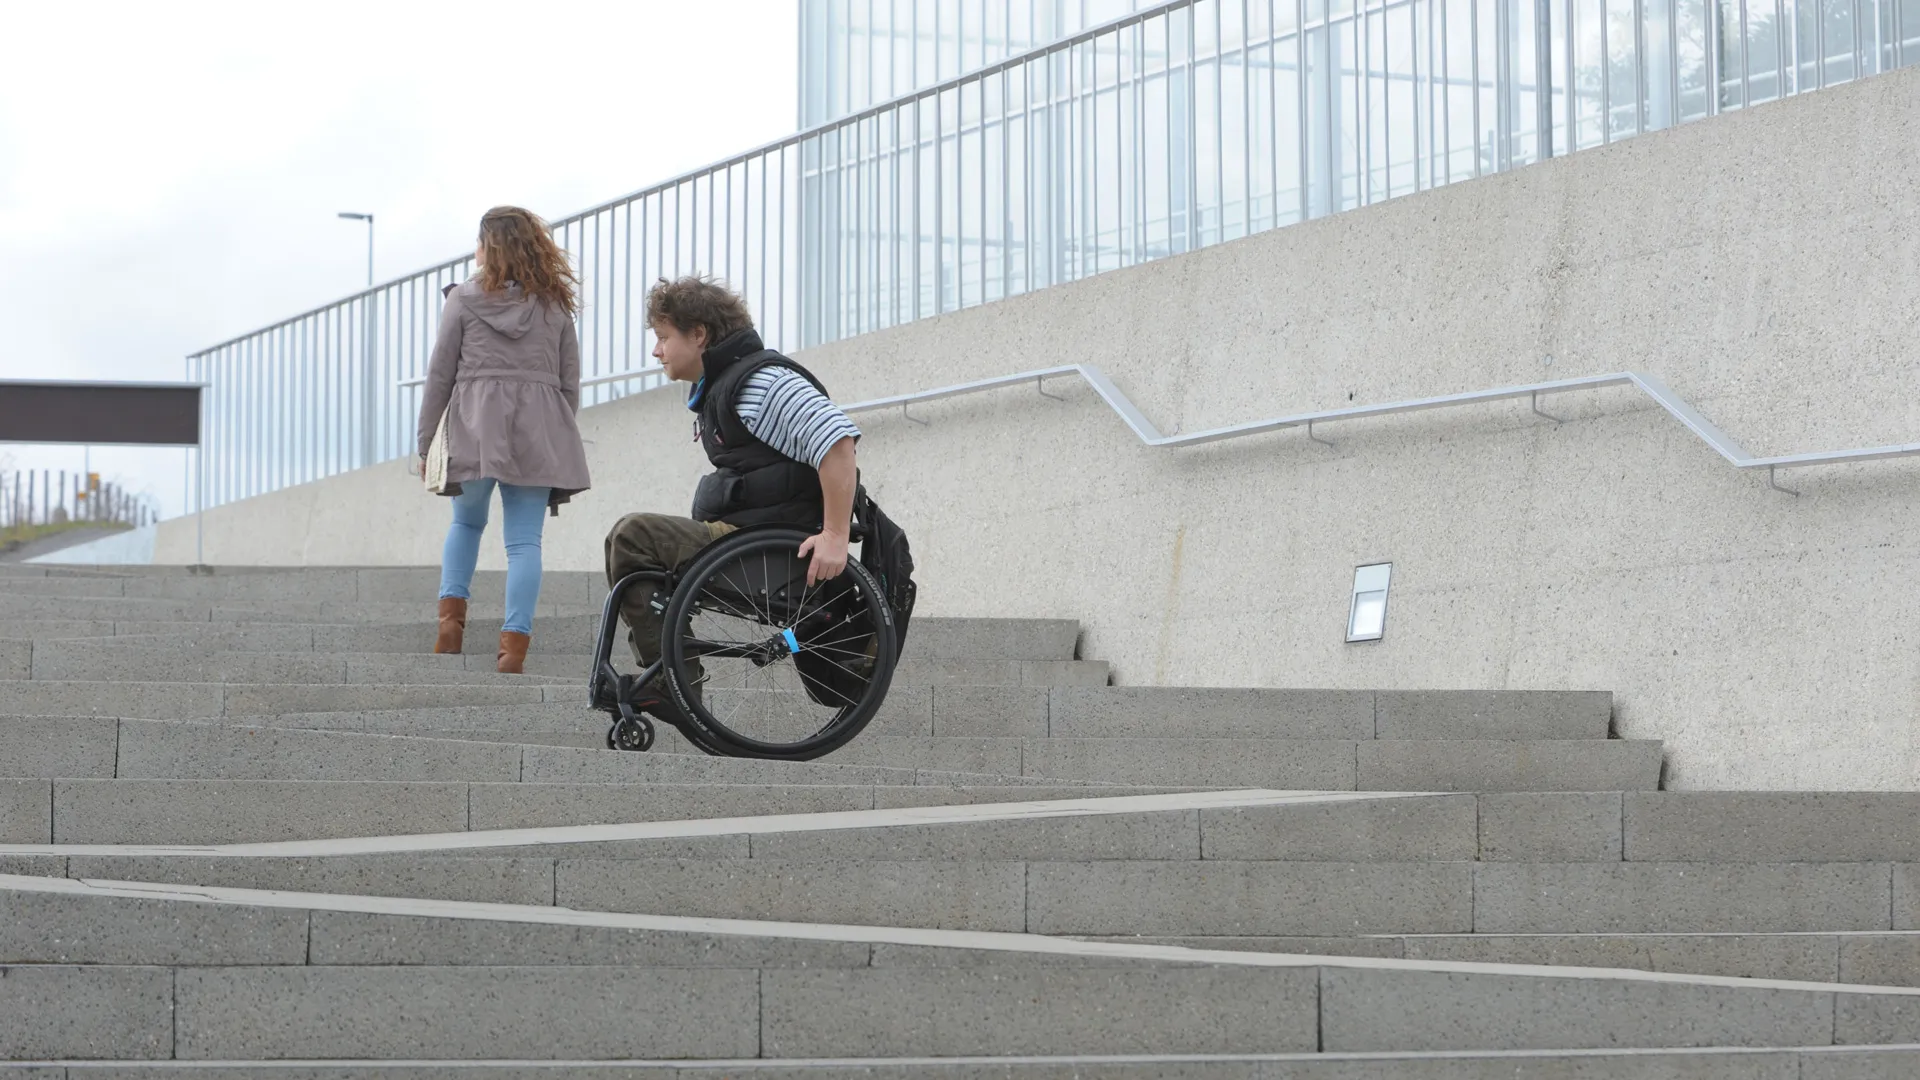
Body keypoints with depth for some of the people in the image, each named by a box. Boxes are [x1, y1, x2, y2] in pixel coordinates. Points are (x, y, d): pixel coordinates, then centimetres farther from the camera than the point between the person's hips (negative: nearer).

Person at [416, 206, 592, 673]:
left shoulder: (464, 300, 3)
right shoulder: (555, 305, 10)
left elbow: (440, 376, 3)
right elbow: (570, 382, 10)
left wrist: (426, 443, 9)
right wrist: (560, 439, 19)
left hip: (475, 425, -1)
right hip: (537, 432, 1)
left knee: (466, 521, 21)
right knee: (525, 539, -1)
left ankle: (452, 613, 5)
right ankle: (515, 641, -10)